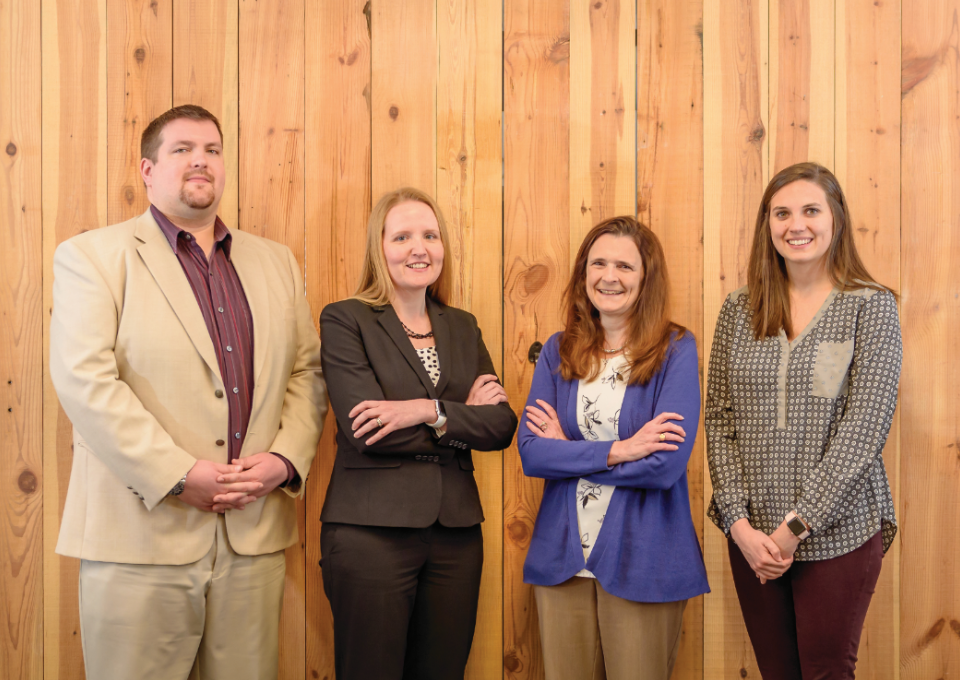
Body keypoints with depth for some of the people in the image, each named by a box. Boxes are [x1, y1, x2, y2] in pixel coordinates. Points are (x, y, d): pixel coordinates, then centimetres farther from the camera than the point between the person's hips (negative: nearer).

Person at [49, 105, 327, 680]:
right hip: (142, 533, -4)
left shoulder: (276, 264, 16)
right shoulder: (91, 256, 1)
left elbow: (308, 372, 14)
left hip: (254, 536, 4)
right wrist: (179, 475, -15)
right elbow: (84, 380, -10)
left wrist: (286, 458, -4)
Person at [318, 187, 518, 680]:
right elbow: (365, 431, -14)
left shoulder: (462, 328, 14)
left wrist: (430, 411, -13)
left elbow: (501, 427, 3)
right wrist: (465, 416, -6)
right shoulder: (345, 320, -1)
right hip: (371, 531, -4)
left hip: (456, 535, 5)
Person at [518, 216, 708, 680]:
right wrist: (618, 451, -15)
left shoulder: (675, 350, -6)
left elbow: (666, 465, -16)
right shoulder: (558, 351, 5)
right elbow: (530, 453, -5)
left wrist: (567, 450, -8)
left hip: (643, 560, -3)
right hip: (562, 556, 3)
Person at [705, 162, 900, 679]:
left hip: (838, 535, -3)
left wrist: (798, 524, -15)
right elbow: (719, 419, 3)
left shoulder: (871, 306, -5)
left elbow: (864, 427, -11)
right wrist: (739, 522, -8)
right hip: (753, 535, 3)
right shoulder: (739, 310, 5)